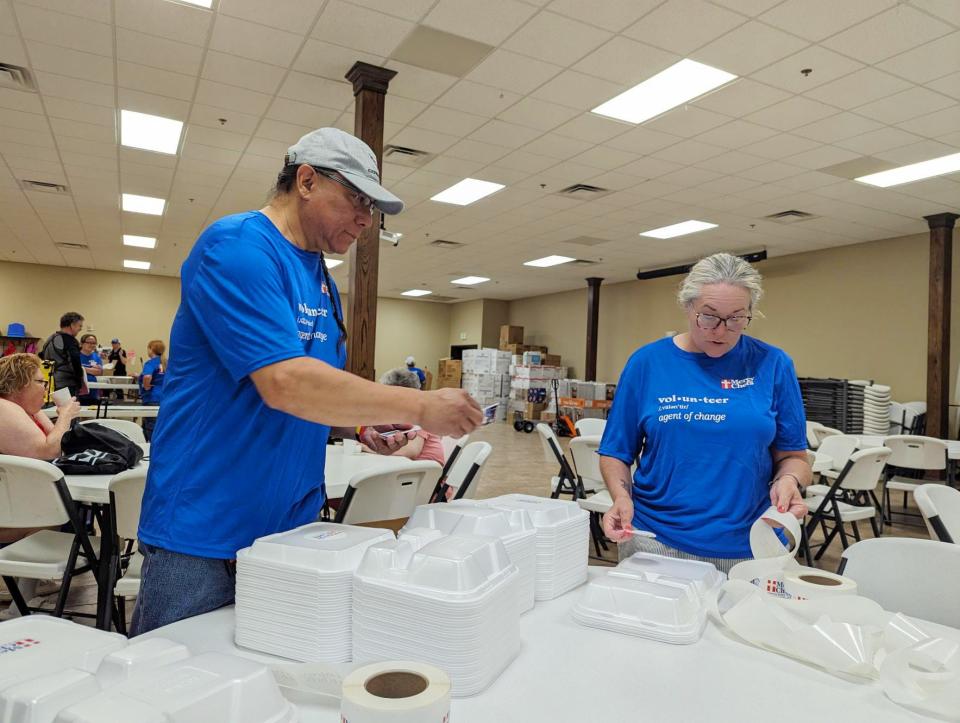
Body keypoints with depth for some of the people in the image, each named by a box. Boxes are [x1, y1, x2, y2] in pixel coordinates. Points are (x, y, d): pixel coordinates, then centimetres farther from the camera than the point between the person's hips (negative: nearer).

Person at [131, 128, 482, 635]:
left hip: (292, 525, 8)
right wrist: (420, 407, -23)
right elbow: (284, 383, -27)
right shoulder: (238, 245, -15)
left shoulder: (323, 282, 11)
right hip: (204, 537, -7)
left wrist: (360, 425, -2)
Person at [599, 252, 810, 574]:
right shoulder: (646, 362, -3)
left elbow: (792, 455, 5)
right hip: (655, 542, 0)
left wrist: (788, 481, -16)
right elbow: (616, 454, 2)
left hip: (749, 547, 1)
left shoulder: (772, 365, -2)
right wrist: (622, 497, -16)